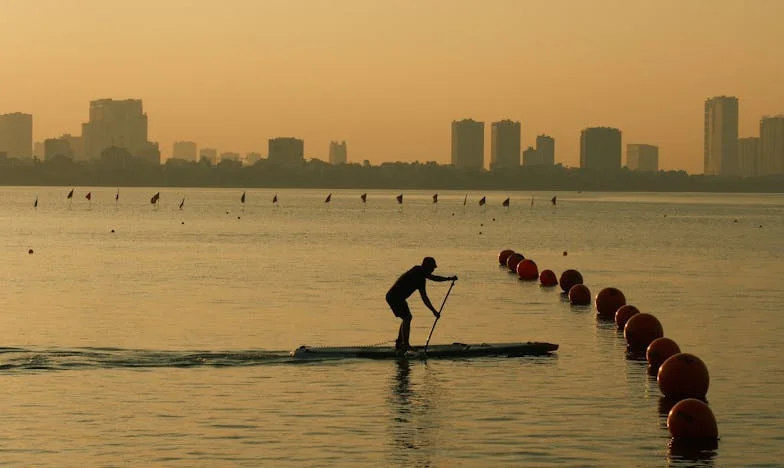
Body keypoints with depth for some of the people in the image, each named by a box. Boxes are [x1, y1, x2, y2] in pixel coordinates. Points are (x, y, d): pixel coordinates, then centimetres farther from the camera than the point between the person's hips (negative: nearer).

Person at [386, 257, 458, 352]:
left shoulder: (421, 278, 16)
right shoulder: (418, 271, -12)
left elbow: (424, 298, 19)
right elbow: (433, 278, -25)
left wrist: (434, 311, 17)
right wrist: (449, 279, -19)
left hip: (394, 297, 10)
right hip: (395, 297, -10)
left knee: (407, 318, 17)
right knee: (407, 318, -12)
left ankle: (398, 343, 23)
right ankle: (405, 345, -11)